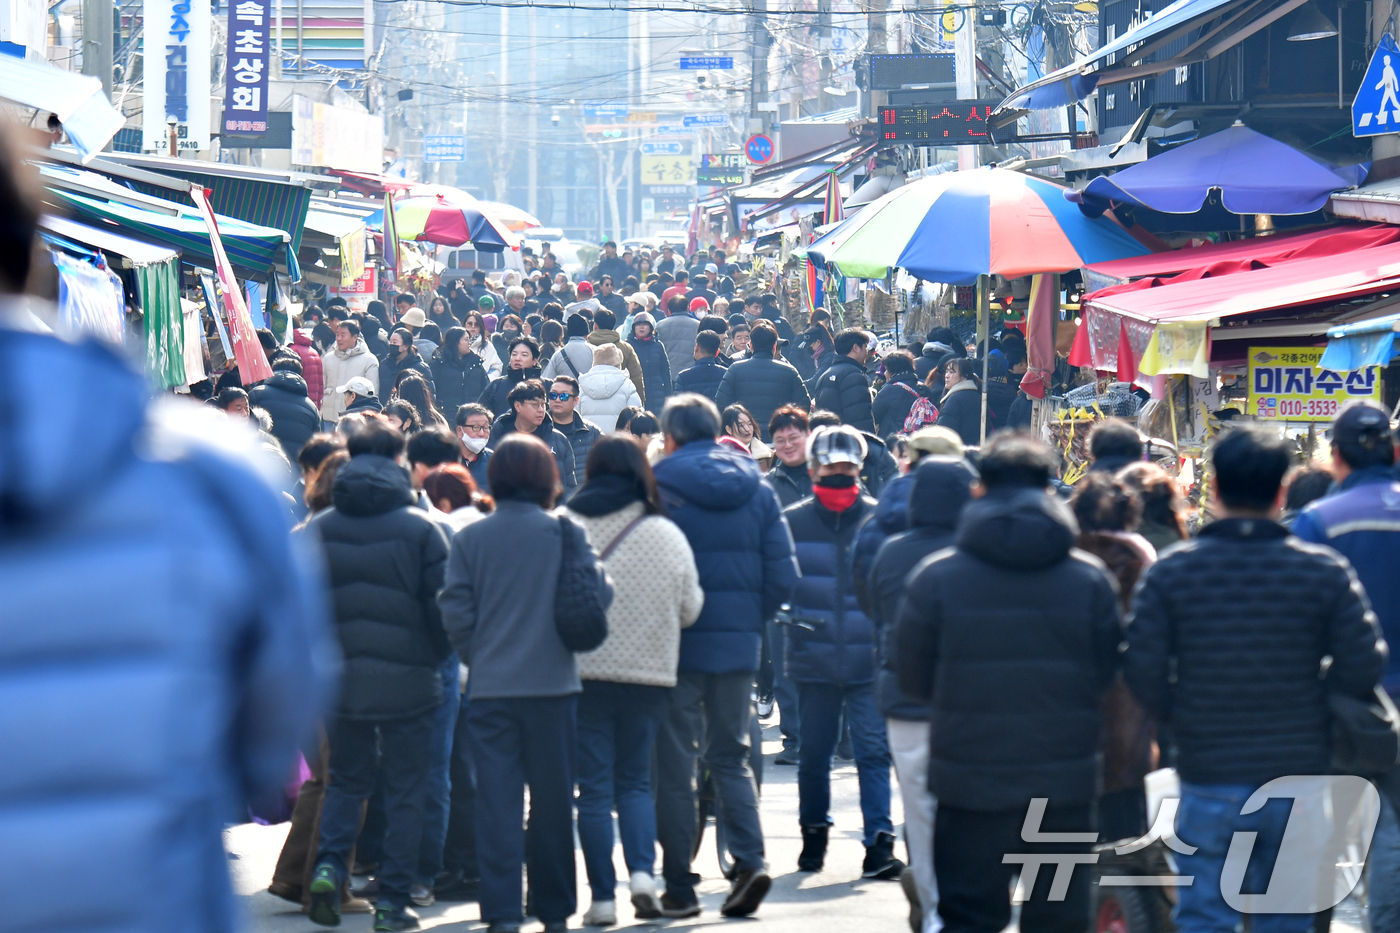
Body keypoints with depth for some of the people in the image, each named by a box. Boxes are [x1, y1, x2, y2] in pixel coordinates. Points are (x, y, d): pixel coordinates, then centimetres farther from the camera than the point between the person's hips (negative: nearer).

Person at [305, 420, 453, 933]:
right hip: (406, 679, -3)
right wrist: (435, 657, 12)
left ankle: (329, 864, -4)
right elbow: (441, 606, -6)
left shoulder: (318, 530, 0)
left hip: (340, 679, 3)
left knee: (345, 780, 18)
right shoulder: (420, 528, -8)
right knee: (405, 792, 6)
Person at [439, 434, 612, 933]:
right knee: (552, 799, 10)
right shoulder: (565, 533, -3)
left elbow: (455, 612, -3)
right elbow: (598, 594, -3)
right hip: (552, 684, 0)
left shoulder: (469, 538, -1)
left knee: (497, 801, 1)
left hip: (490, 686, 0)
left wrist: (477, 658, 11)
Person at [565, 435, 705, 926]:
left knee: (594, 785, 4)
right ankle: (642, 871, -5)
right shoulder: (666, 535, -3)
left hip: (582, 673, -1)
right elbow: (690, 609, 5)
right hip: (650, 674, 1)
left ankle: (602, 896, 2)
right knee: (635, 780, 15)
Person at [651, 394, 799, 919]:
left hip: (678, 643, -4)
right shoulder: (758, 492, 4)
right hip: (738, 644, 4)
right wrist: (751, 620, 12)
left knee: (674, 765, 3)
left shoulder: (659, 488, -7)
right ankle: (749, 859, -4)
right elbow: (783, 576, 1)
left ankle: (679, 887, 4)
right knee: (731, 756, 15)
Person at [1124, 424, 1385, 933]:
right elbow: (1363, 667, -5)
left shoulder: (1170, 572, -6)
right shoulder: (1325, 571, -5)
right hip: (1299, 776, 1)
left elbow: (1142, 670, -7)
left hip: (1209, 781, -1)